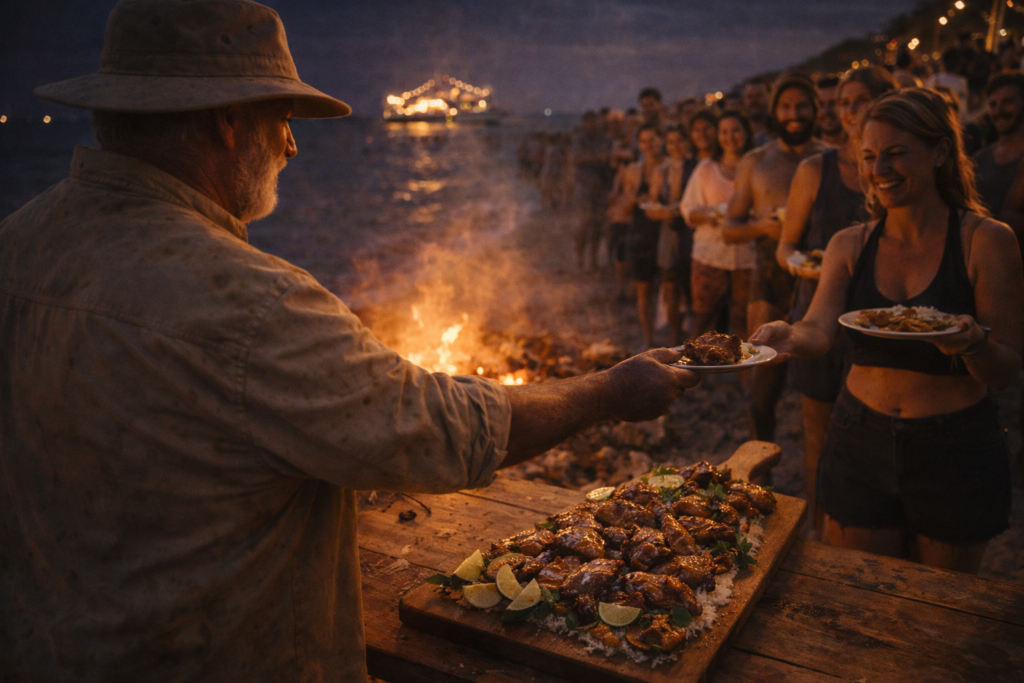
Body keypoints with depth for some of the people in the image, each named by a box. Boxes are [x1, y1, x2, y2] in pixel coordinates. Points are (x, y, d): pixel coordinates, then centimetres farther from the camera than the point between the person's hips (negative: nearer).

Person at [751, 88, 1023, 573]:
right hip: (861, 439, 2)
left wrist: (972, 342, -32)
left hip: (956, 449, -2)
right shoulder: (850, 246, 0)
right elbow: (818, 331, -13)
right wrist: (788, 338, -35)